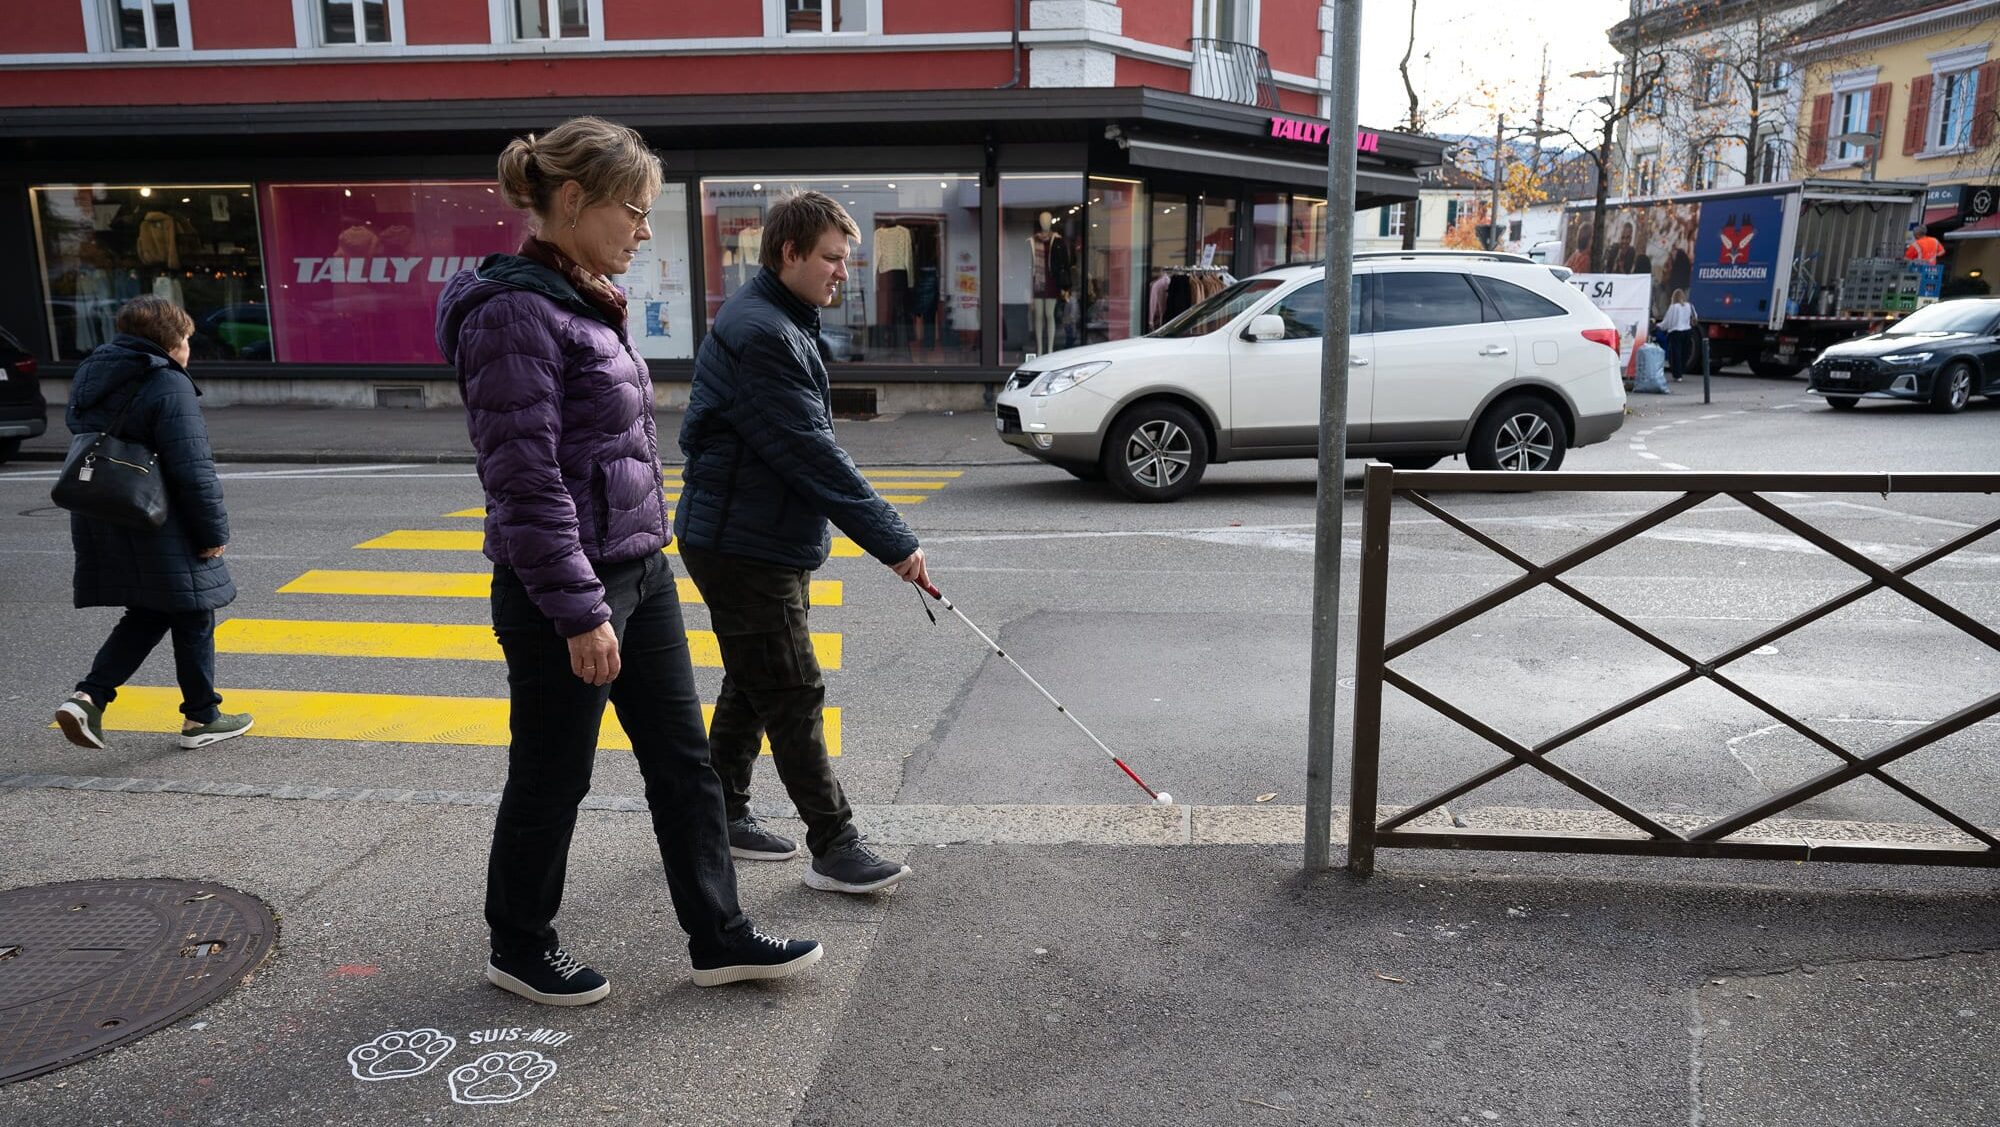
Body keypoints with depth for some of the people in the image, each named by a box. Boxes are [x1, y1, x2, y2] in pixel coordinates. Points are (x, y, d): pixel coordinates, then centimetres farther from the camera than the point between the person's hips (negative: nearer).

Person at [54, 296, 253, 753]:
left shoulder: (89, 376, 11)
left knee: (146, 617, 18)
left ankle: (88, 698, 5)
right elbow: (194, 470, -20)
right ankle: (201, 718, 16)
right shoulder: (168, 386, -17)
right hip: (159, 533, -8)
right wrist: (214, 531, -13)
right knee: (192, 620, 6)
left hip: (99, 525, 9)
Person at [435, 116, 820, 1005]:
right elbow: (526, 481, -22)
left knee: (683, 761, 13)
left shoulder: (585, 302, 11)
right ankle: (519, 948, 31)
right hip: (562, 594, -9)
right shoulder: (515, 312, -18)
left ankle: (718, 938, 26)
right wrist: (580, 614, -21)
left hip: (639, 571, 9)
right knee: (551, 781, 9)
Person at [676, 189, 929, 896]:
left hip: (770, 540, 10)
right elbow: (812, 454, -25)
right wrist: (893, 542, -22)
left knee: (754, 684, 17)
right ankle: (834, 847, 2)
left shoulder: (782, 324, 14)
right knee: (793, 696, -5)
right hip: (743, 547, -10)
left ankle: (723, 814, 30)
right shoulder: (758, 332, -20)